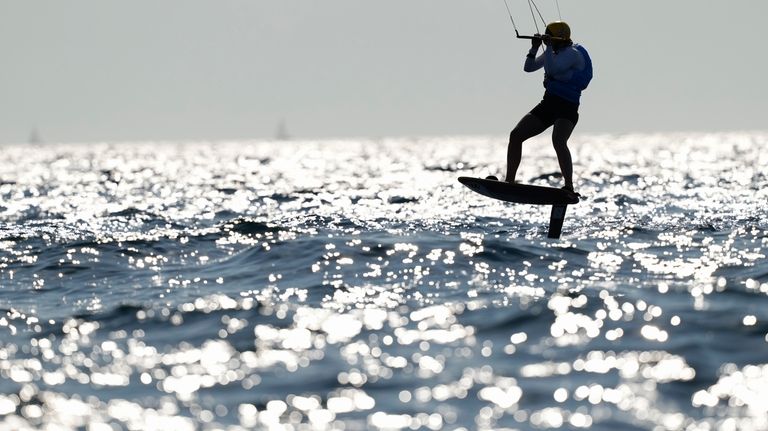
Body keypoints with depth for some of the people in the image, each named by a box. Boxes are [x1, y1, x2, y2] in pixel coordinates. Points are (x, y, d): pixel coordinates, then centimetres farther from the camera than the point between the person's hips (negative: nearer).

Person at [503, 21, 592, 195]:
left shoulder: (573, 53, -12)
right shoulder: (554, 53, 14)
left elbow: (551, 69, -27)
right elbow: (528, 68, 16)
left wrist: (549, 47, -17)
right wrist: (534, 48, 3)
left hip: (567, 108, -9)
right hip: (548, 104, 9)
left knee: (558, 141, -32)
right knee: (516, 135, 0)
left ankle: (569, 188, -33)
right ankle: (509, 181, 4)